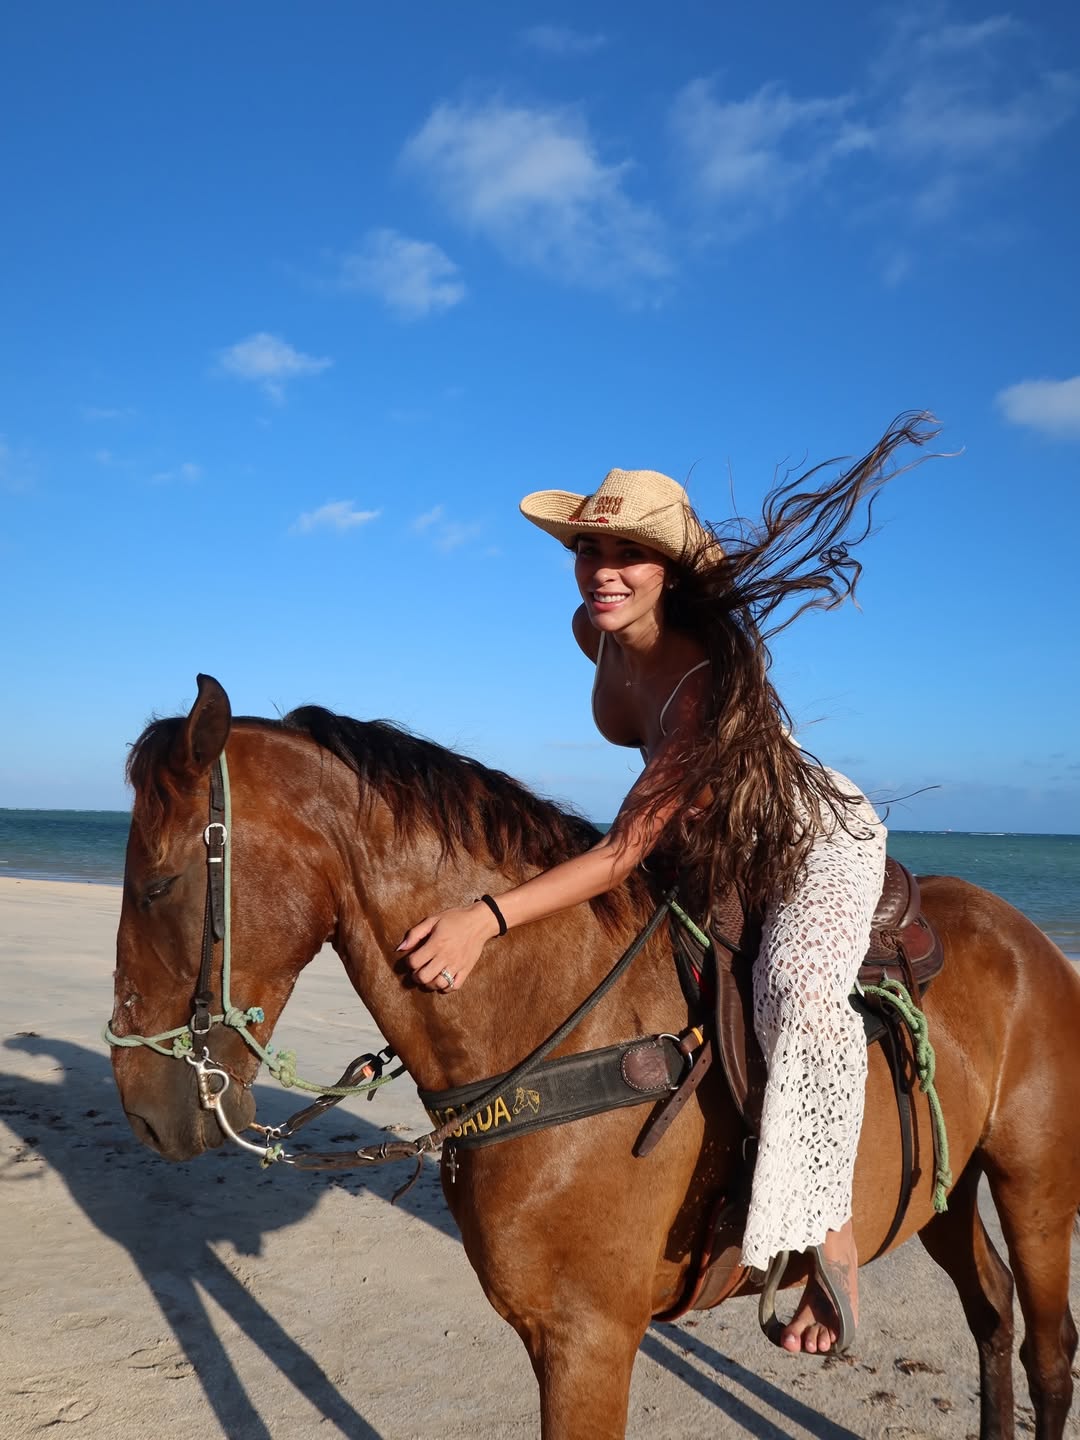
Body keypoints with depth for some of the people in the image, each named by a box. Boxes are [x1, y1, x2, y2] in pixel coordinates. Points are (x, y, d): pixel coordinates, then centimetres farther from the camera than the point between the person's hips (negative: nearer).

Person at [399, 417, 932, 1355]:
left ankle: (833, 1241, -16)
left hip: (822, 843, -8)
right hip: (718, 846, 8)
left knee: (800, 991, -35)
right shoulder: (594, 632, -14)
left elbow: (627, 851, -40)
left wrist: (488, 918, -49)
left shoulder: (711, 677, -36)